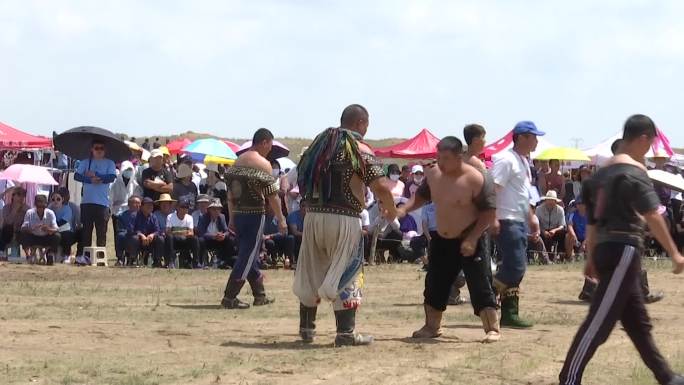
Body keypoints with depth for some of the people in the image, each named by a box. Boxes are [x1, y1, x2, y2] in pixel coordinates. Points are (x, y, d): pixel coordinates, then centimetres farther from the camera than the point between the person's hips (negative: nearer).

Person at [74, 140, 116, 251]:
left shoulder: (109, 163, 9)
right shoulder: (85, 162, 13)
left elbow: (111, 177, -6)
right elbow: (77, 176, 1)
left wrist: (95, 175, -7)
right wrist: (90, 180, -12)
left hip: (102, 202, -1)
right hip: (86, 201, 1)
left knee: (101, 232, -2)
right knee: (86, 230, 2)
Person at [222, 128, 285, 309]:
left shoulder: (238, 162, 12)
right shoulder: (262, 164, -11)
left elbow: (230, 193, 14)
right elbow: (272, 195, -12)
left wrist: (232, 218, 19)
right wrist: (281, 220, -6)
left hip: (238, 213, 8)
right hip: (254, 214, -8)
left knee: (250, 255, 16)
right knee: (247, 257, -4)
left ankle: (260, 295, 25)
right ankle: (229, 297, -7)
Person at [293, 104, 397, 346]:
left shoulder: (319, 144, 14)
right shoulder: (359, 150, -5)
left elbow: (302, 176, 18)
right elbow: (381, 186, -13)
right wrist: (391, 210, 2)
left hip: (313, 215, 6)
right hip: (343, 219, -6)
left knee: (310, 272, 14)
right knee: (346, 275, 0)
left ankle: (306, 328, 21)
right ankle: (346, 333, 0)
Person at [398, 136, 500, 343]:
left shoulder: (475, 179, -21)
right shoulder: (433, 174, -1)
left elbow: (489, 212, -18)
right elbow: (422, 195, 17)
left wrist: (472, 239, -23)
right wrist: (405, 209, -2)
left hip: (467, 242, -7)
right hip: (441, 240, 7)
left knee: (479, 286, -12)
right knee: (434, 285, 13)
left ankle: (493, 329, -7)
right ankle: (432, 326, 30)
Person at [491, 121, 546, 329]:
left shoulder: (524, 161, 18)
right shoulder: (506, 159, -12)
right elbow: (492, 188, -20)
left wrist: (531, 217, 24)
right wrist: (493, 218, -27)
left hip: (520, 222, 10)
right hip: (507, 222, -10)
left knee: (516, 268, 9)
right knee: (515, 267, -15)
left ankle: (510, 313, 11)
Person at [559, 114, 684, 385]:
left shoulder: (604, 171, 15)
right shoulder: (634, 171, -10)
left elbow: (594, 219, 18)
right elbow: (652, 216, -18)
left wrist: (592, 259, 21)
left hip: (606, 249, 10)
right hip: (623, 250, -10)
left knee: (638, 322, 13)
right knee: (599, 321, -8)